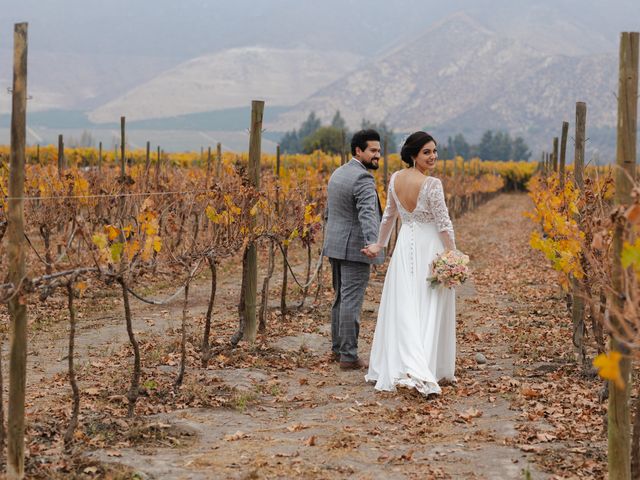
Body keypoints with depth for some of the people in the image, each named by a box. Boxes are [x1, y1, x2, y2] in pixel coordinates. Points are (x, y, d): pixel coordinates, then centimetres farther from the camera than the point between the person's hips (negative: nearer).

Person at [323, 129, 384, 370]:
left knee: (341, 298, 18)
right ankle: (348, 356, -1)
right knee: (351, 302, -5)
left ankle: (337, 348, 25)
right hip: (355, 249, -9)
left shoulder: (337, 173, 13)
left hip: (335, 246, 9)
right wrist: (372, 243, -43)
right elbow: (367, 214, -32)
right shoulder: (363, 179, -16)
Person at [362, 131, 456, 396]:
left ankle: (405, 367, 0)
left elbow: (389, 215, 14)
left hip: (405, 246, 5)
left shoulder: (395, 179, 2)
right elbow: (443, 224, -15)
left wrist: (379, 244, 25)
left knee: (403, 309, 6)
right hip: (429, 249, -5)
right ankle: (426, 370, -3)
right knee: (429, 311, 1)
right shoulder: (432, 184, -18)